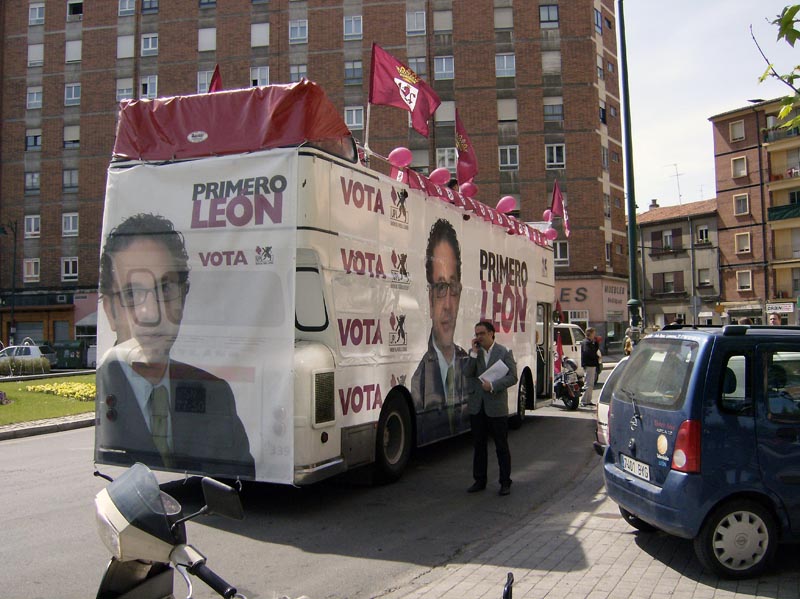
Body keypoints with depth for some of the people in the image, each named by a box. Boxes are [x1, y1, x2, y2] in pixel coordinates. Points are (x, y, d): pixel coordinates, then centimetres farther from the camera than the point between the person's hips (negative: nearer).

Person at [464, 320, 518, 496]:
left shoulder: (505, 352, -3)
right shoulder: (474, 352, 9)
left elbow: (512, 377, -8)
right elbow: (467, 374, -3)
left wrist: (493, 386, -16)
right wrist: (474, 353, -10)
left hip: (497, 406, -4)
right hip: (477, 406, 4)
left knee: (501, 446, 3)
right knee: (478, 445, 11)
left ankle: (505, 482, 13)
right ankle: (479, 480, 21)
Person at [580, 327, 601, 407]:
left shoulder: (590, 342, 20)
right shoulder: (586, 342, -13)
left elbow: (595, 349, 18)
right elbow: (588, 353, -23)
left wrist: (596, 342, 11)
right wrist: (597, 357, -12)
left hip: (592, 365, 11)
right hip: (588, 365, -11)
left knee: (591, 384, 14)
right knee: (588, 384, -11)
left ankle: (588, 400, 20)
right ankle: (583, 401, -9)